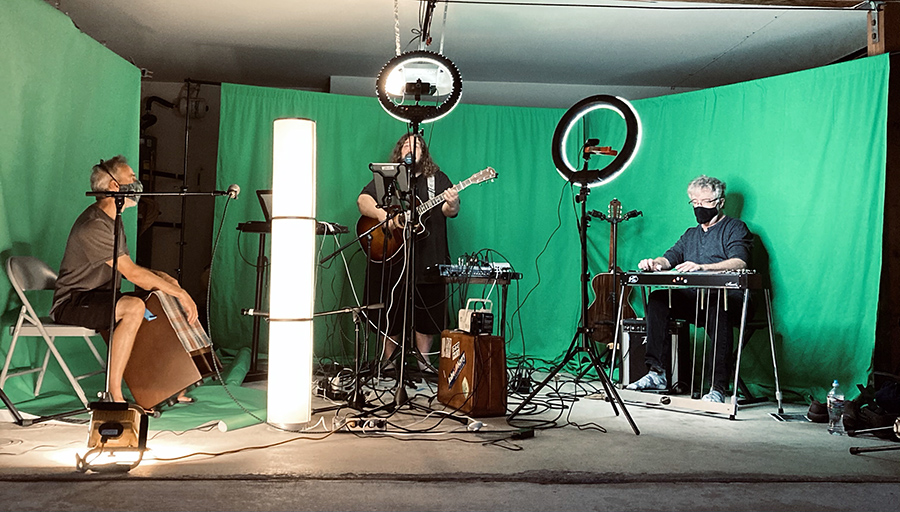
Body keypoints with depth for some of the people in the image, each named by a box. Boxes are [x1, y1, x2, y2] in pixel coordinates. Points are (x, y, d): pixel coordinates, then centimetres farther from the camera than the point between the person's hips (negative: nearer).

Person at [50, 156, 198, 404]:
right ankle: (114, 395, -31)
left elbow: (127, 268, 13)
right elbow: (132, 273, -25)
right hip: (72, 303, -10)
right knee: (134, 306, -36)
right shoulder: (93, 225, -21)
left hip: (100, 298, 10)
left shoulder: (113, 219, 13)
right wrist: (180, 293, -23)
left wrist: (162, 277, -5)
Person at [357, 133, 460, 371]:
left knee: (427, 309, 3)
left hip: (428, 255, 1)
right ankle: (388, 362, 16)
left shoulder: (437, 178, 12)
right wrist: (382, 215, -20)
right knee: (390, 309, 2)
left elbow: (450, 211, 0)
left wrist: (451, 205, -24)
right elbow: (363, 200, -2)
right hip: (389, 253, 0)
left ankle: (423, 362, 15)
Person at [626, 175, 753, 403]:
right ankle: (657, 373, -24)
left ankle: (718, 388, -40)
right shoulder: (690, 234, 26)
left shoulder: (735, 228, 6)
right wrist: (654, 263, -11)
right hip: (693, 297, 6)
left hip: (727, 297, -6)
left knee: (716, 308, -40)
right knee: (658, 299, -20)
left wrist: (701, 267, -30)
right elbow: (670, 258, 16)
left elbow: (740, 262, -13)